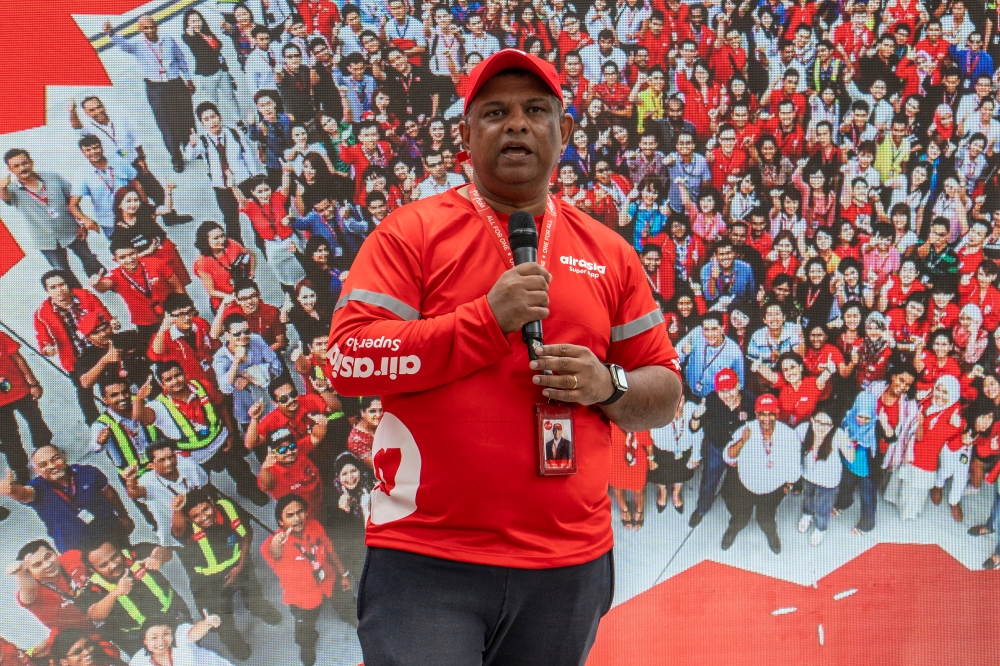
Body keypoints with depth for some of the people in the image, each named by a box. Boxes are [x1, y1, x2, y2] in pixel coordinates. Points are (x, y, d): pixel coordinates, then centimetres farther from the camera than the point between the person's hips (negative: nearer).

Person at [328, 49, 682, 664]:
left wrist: (607, 386, -8)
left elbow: (666, 393, 14)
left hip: (569, 566, 4)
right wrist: (489, 318, -15)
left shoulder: (609, 253, 11)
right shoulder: (412, 233, 0)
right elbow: (348, 360, -10)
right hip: (427, 562, -4)